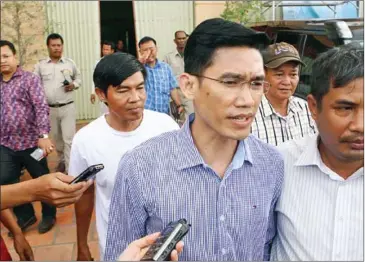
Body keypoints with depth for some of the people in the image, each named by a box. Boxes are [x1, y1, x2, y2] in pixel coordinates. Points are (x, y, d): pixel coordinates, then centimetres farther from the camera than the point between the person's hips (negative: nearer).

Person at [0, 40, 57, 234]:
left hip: (31, 142, -5)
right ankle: (25, 216, 30)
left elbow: (41, 108, -15)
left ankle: (48, 215, 31)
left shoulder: (30, 79, -5)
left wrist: (43, 136, -26)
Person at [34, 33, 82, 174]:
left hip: (68, 107, -2)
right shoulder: (40, 65, 2)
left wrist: (74, 85, -8)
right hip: (49, 109, 2)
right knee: (57, 138, 16)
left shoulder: (70, 63, 2)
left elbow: (78, 78, 14)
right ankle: (62, 160, 38)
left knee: (69, 139, -7)